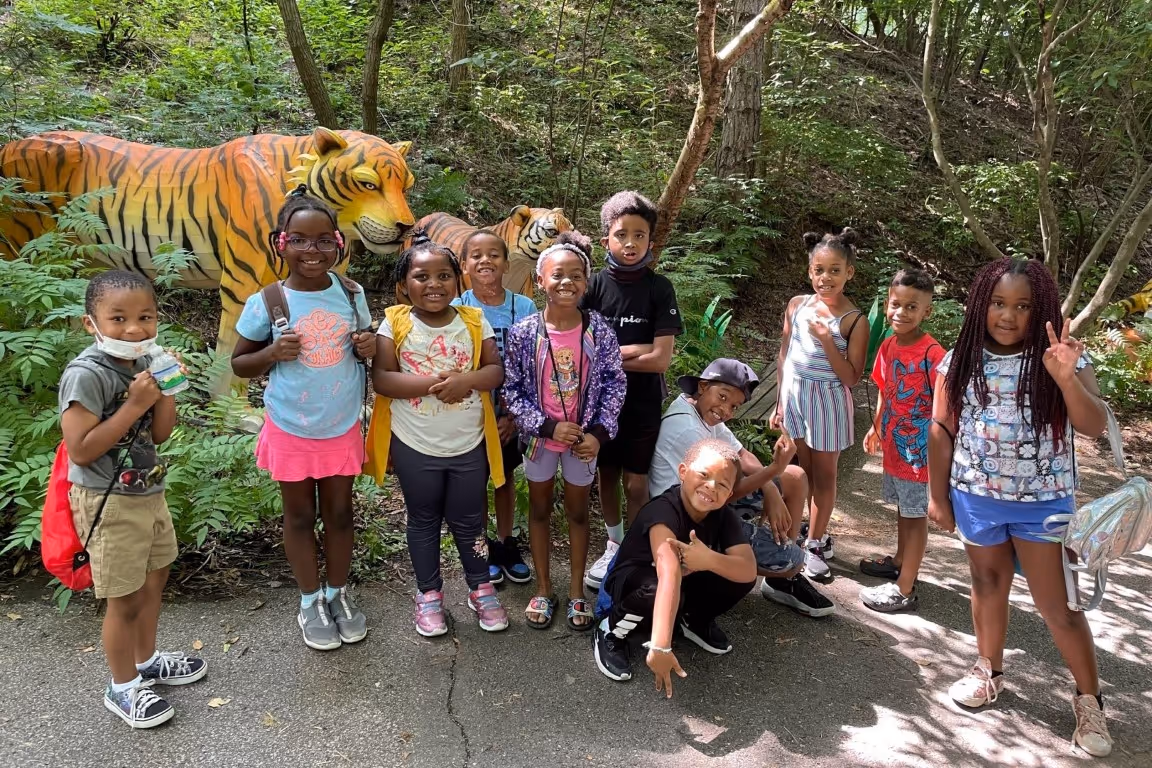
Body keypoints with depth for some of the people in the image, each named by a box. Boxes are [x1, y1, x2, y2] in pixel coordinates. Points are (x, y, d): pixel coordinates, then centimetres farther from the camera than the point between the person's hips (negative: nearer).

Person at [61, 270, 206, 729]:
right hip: (107, 501, -8)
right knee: (125, 599, 5)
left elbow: (159, 435, 4)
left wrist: (167, 391, -12)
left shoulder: (144, 362, 0)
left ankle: (146, 660, 44)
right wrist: (134, 405, -27)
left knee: (154, 579, 22)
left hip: (147, 491, 8)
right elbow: (80, 451, -26)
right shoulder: (86, 374, -23)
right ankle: (122, 687, 26)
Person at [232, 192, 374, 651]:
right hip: (290, 430, -2)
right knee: (300, 515, 15)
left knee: (339, 512, 16)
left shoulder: (352, 295, -7)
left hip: (343, 428, 2)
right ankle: (310, 602, 34)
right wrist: (273, 353, -24)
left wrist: (367, 348, -15)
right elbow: (239, 364, -4)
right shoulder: (266, 303, -14)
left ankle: (338, 594, 37)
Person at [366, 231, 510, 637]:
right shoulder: (395, 322, -9)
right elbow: (381, 379, -16)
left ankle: (481, 589, 35)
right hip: (414, 447, -1)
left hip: (469, 445, 1)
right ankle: (429, 595, 34)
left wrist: (466, 379, -26)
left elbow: (496, 370, -5)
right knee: (423, 522, 17)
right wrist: (432, 383, -27)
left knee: (469, 522, 15)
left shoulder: (474, 321, -4)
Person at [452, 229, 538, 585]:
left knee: (505, 477, 16)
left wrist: (514, 415, -10)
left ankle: (506, 544, 34)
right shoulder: (456, 309, -10)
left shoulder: (524, 307, -9)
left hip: (511, 414, 1)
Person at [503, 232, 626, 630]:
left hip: (584, 438, 0)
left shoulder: (600, 331, -12)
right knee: (539, 509, 15)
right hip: (540, 436, 0)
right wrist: (548, 426, -17)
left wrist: (599, 433, -13)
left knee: (578, 511, 14)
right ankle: (543, 589, 31)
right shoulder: (523, 332, -15)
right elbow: (511, 389, -10)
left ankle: (576, 590, 31)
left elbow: (614, 384, -5)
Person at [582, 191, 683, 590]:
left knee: (635, 483, 5)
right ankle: (614, 546, 36)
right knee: (607, 475, 15)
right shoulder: (594, 286, -6)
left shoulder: (659, 288, -9)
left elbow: (660, 359, -16)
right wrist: (632, 350, -17)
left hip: (643, 402, -2)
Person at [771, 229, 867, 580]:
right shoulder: (797, 305, -1)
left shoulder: (853, 320, -13)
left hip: (827, 402, -4)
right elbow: (784, 357, 7)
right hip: (793, 397, 4)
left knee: (823, 475, 10)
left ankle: (814, 544, 21)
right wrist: (780, 401, 9)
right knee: (797, 472, 16)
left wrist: (826, 340, -24)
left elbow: (851, 378, -14)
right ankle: (794, 533, 30)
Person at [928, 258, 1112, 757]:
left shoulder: (1061, 360, -10)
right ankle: (989, 671, 37)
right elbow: (941, 430, 1)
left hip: (1044, 503, -2)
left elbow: (1094, 426, -17)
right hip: (976, 498, 2)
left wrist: (1067, 379, -34)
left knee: (1058, 605, 4)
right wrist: (937, 494, 2)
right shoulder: (960, 361, -5)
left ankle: (1089, 699, 23)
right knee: (988, 585, 18)